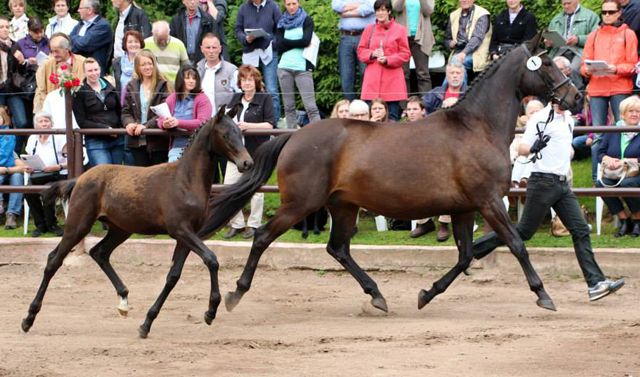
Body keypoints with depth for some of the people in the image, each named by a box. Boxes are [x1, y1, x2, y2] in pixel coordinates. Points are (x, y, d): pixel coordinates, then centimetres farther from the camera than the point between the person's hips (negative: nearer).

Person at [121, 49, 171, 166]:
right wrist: (129, 123, -11)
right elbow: (126, 111, 11)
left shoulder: (163, 85, -2)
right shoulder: (132, 86, 12)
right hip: (137, 142, 3)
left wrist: (146, 125, -19)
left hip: (158, 141, -3)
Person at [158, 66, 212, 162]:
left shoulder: (202, 99, -2)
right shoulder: (171, 98, 14)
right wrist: (164, 124, -14)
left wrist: (178, 122, -26)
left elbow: (202, 123, -14)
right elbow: (160, 120, 14)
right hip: (176, 146, 4)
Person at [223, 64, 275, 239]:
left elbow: (270, 124, -10)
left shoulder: (265, 99, -2)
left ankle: (253, 225, 15)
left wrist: (248, 125, -20)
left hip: (257, 151, -4)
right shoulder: (235, 99, 13)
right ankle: (236, 224, 10)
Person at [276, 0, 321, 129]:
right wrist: (298, 43, -4)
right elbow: (279, 46, 1)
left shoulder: (306, 20, 7)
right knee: (289, 106, 2)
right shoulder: (282, 23, 15)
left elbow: (306, 41, -10)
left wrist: (288, 43, -1)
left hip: (302, 68, -3)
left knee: (310, 106, -11)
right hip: (284, 68, 3)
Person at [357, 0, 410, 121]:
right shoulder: (369, 29, 12)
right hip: (373, 78, 2)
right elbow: (361, 51, 13)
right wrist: (372, 54, -8)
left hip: (392, 79, -2)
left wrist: (388, 60, -13)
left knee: (392, 116, -5)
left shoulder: (400, 30, 3)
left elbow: (405, 54, 1)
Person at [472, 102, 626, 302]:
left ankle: (595, 282, -8)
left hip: (562, 184, 7)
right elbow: (521, 149, -14)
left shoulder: (569, 119, 15)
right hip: (543, 182, -7)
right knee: (524, 232, -4)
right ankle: (471, 250, 9)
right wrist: (533, 148, -33)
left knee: (581, 230, -4)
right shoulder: (541, 118, -9)